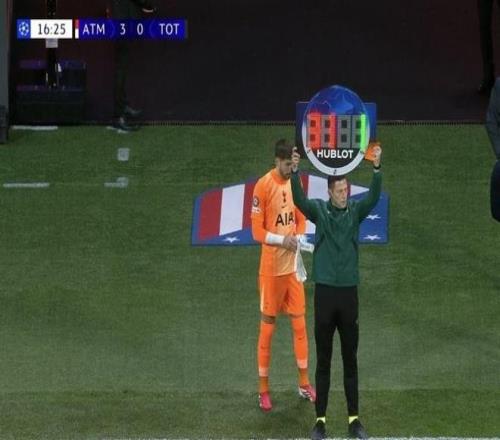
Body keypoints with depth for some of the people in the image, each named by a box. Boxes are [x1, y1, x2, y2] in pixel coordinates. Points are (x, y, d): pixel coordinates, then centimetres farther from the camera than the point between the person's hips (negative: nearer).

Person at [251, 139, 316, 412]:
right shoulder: (263, 186, -16)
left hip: (293, 264, 6)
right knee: (267, 325, 3)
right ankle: (263, 389, 11)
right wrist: (282, 240, -28)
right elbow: (257, 231, -15)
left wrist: (298, 238, -6)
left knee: (299, 322, 12)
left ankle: (304, 383, 24)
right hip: (271, 267, -6)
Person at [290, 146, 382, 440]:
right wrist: (295, 172, -35)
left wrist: (377, 168, -30)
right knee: (323, 360, 4)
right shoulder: (319, 210, -1)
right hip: (325, 291, -1)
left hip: (349, 292, 1)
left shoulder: (355, 210, 2)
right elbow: (299, 200, -19)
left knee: (351, 360, 7)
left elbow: (374, 197, -15)